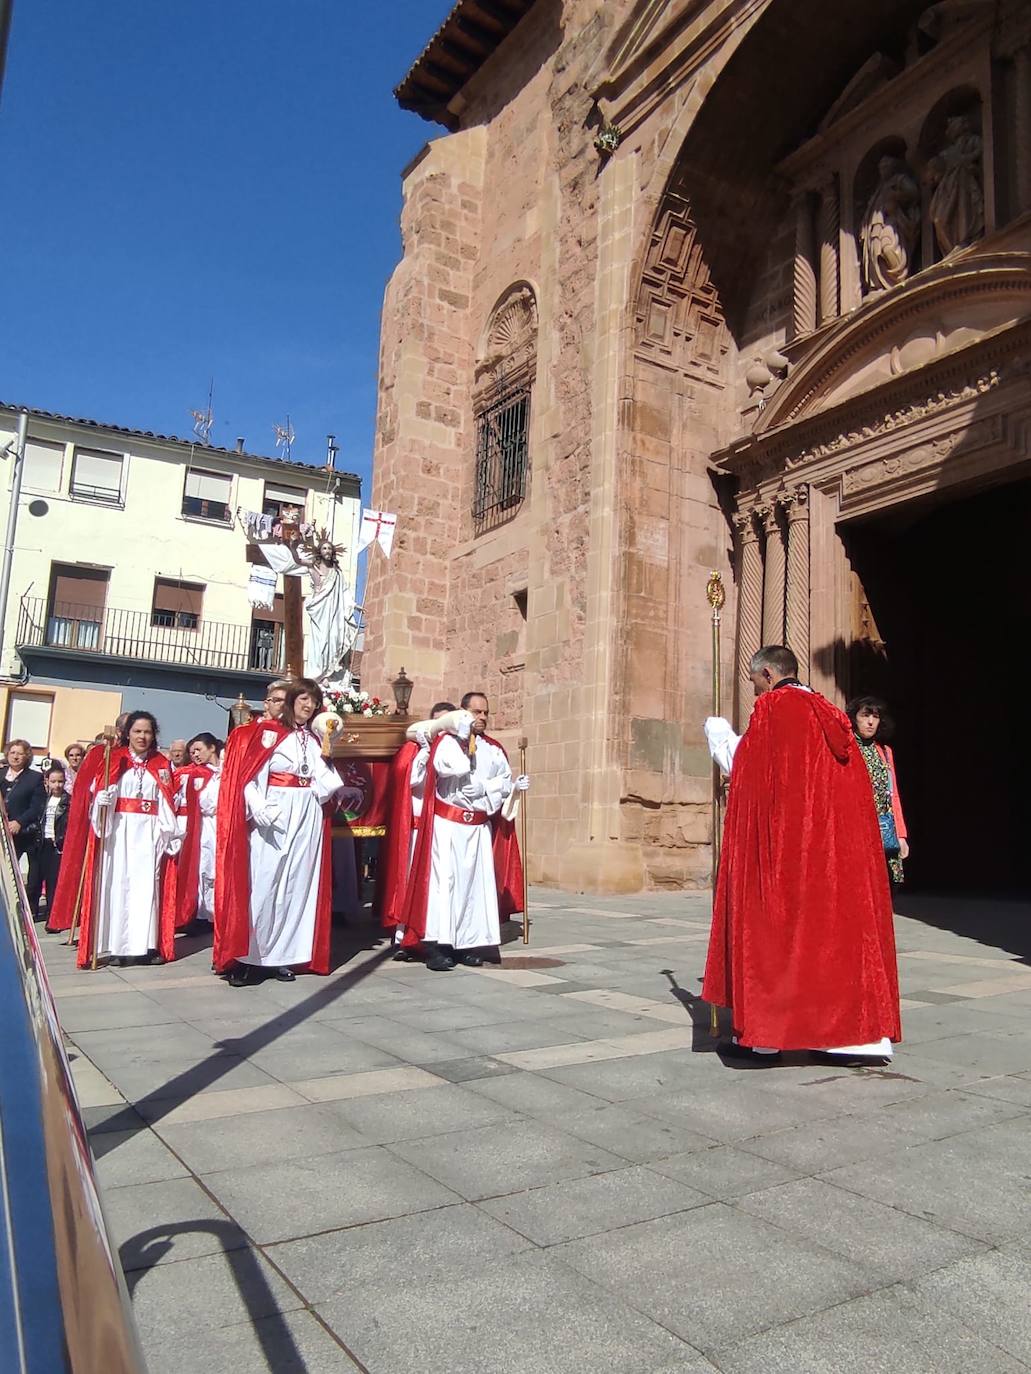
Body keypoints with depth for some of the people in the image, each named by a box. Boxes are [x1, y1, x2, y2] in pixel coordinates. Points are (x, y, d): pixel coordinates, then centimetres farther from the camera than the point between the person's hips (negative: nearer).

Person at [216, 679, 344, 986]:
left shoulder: (315, 739, 15)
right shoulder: (268, 732, -1)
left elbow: (324, 781, 8)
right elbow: (249, 776, -9)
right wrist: (258, 808, -22)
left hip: (307, 818, 5)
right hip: (273, 816, -5)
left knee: (297, 884, 5)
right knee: (263, 885, -7)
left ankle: (282, 955, 12)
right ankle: (248, 956, -1)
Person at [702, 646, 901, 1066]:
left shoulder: (773, 707, -6)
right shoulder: (830, 715, 15)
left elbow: (744, 769, -5)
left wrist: (717, 733, 11)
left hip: (782, 842, -7)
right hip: (838, 848, 7)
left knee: (770, 925, 1)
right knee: (840, 921, 9)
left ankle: (761, 1034, 6)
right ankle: (860, 1033, 10)